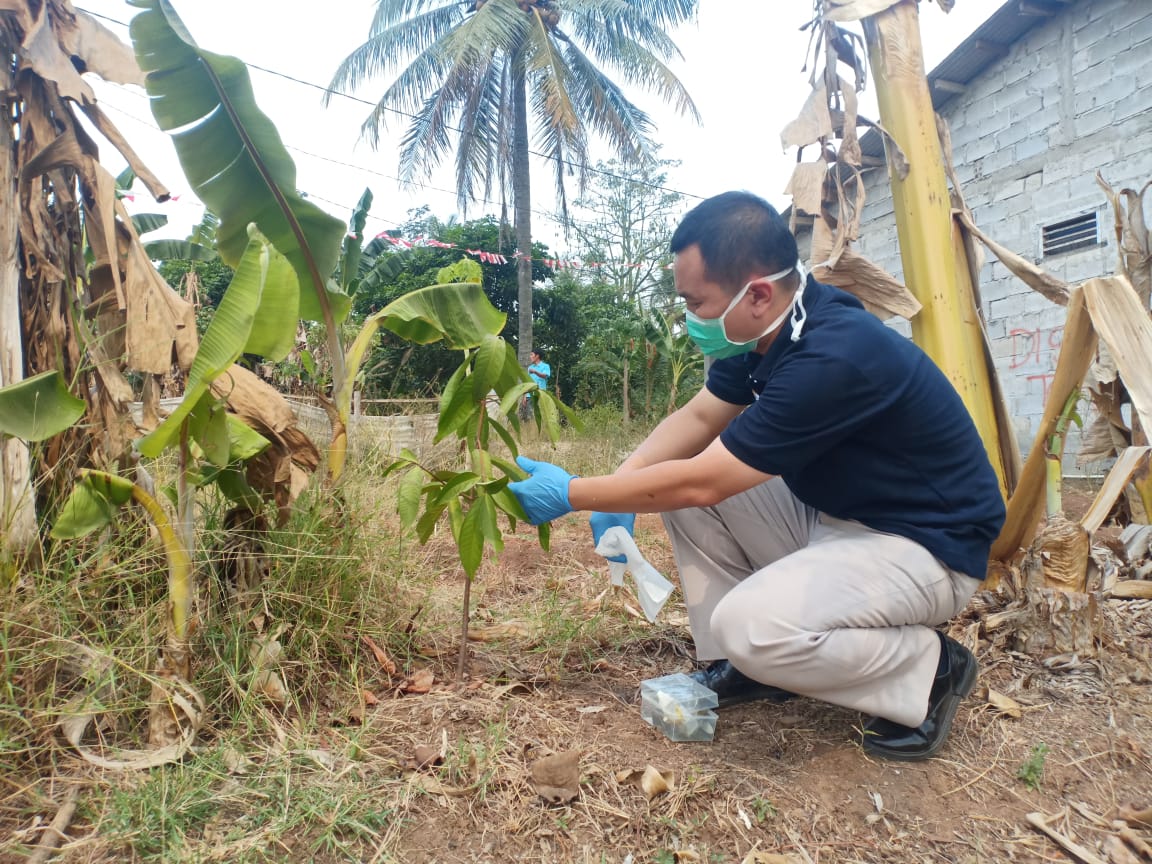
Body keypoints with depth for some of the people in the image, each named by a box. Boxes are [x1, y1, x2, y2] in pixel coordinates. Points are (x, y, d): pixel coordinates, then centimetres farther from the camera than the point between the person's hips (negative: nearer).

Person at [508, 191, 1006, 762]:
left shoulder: (834, 357, -32)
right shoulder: (766, 328, -5)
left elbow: (699, 482, -28)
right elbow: (698, 417, 6)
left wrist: (571, 495, -18)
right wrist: (619, 485, -10)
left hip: (923, 544, -8)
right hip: (828, 514, 9)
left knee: (751, 624, -31)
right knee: (675, 483, -3)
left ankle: (930, 670, -2)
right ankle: (745, 665, 8)